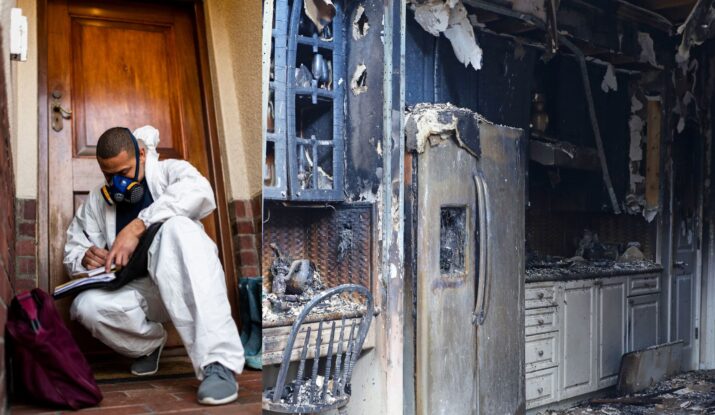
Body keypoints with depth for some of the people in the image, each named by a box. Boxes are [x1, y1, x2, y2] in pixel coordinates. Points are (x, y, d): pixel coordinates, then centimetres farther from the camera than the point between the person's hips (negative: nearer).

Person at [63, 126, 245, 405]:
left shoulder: (169, 171, 2)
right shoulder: (97, 201, 14)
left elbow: (199, 192, -22)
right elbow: (72, 252, 16)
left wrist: (137, 227, -28)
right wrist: (85, 258, -10)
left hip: (182, 284, -3)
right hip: (141, 292, 4)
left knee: (177, 226, -35)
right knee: (86, 306, -28)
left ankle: (218, 364, -44)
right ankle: (150, 342, 7)